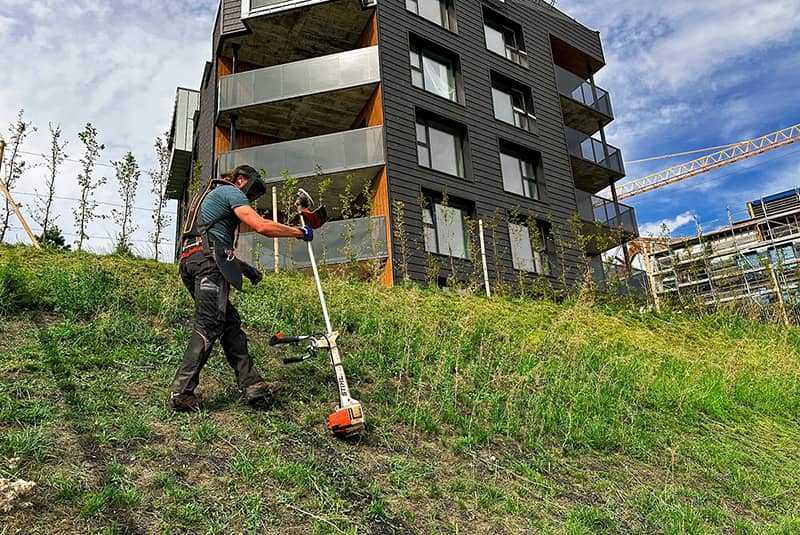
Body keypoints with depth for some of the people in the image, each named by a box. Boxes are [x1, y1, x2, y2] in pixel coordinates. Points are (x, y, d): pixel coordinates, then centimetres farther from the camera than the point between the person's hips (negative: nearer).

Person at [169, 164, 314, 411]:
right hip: (208, 262, -10)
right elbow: (261, 226, -10)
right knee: (208, 328, -11)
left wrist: (244, 267, 29)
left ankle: (250, 384, 1)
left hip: (190, 261, 10)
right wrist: (299, 232, 0)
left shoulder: (211, 194, 35)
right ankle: (181, 393, -13)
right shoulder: (231, 192, 4)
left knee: (231, 323, 5)